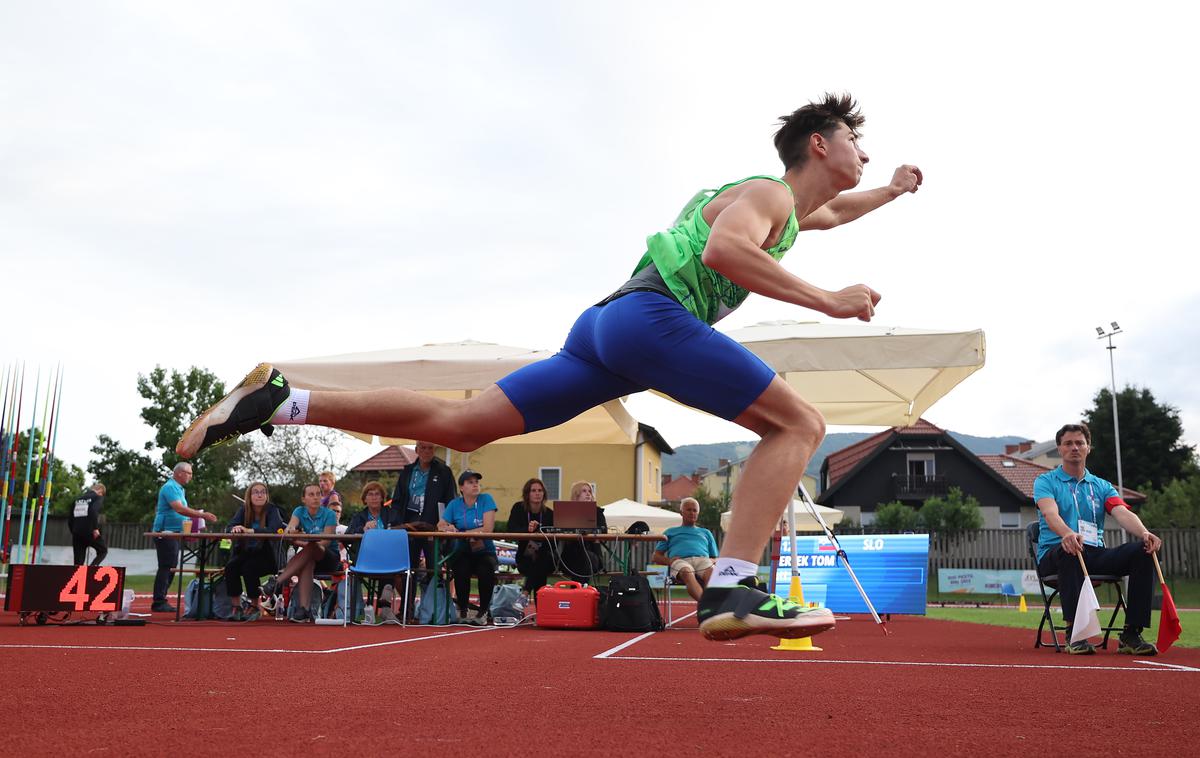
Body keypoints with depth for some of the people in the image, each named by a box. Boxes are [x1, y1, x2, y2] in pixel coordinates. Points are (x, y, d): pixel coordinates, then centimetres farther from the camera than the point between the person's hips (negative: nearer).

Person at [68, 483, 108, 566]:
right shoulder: (98, 497, 1)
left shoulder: (78, 499, 20)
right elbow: (94, 511, -20)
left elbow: (70, 517, 18)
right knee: (103, 550, 15)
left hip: (77, 533, 6)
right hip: (89, 532, -6)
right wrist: (95, 528, -19)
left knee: (78, 562, 9)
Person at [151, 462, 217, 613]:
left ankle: (160, 601, 14)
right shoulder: (170, 487, -13)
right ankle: (158, 602, -10)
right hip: (166, 533, -10)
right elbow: (179, 508, -25)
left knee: (170, 568, 10)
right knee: (166, 567, -11)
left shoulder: (179, 489, 18)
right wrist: (202, 515, -25)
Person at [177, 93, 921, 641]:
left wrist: (893, 190, 60)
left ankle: (280, 399, -2)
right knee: (799, 424, -7)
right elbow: (723, 252, -19)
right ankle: (732, 592, -24)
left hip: (608, 323, 9)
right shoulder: (767, 193, 3)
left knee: (460, 422, 1)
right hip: (650, 315, -9)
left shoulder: (781, 201, 32)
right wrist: (826, 300, -16)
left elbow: (828, 213, 56)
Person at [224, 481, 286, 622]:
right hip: (244, 552, 4)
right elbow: (230, 527, -10)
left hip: (265, 555, -4)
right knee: (230, 567, -26)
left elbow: (274, 529, -26)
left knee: (248, 568, -31)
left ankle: (257, 607, -10)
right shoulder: (244, 509, 3)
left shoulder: (272, 509, -8)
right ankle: (236, 607, -16)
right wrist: (235, 529, -36)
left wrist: (251, 530, -38)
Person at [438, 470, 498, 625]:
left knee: (486, 570, -32)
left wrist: (460, 532, -10)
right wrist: (447, 528, -25)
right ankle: (462, 609, -7)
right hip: (463, 552, 1)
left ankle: (483, 611, -11)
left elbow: (488, 529, -12)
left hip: (485, 551, -1)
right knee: (461, 570, -31)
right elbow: (440, 525, -1)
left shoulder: (486, 499, -1)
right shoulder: (455, 504, 8)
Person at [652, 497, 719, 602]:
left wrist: (712, 561, 4)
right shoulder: (670, 532, 34)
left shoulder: (706, 533, 38)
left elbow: (716, 559, 31)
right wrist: (669, 561, 2)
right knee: (687, 572, -42)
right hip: (680, 560, -2)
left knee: (711, 572, -38)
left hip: (702, 559, 2)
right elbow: (655, 557, 26)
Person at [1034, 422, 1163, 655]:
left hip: (1096, 555, 4)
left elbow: (1123, 513, 0)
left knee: (1142, 550, -22)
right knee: (1071, 551, -40)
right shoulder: (1045, 481, 8)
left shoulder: (1102, 486, 20)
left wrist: (1144, 533, -25)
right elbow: (1051, 514, -14)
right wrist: (1067, 533, -39)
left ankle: (1131, 634, -22)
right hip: (1054, 555, -4)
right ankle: (1074, 634, -37)